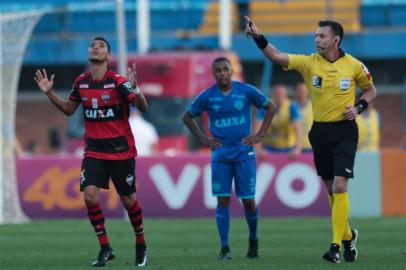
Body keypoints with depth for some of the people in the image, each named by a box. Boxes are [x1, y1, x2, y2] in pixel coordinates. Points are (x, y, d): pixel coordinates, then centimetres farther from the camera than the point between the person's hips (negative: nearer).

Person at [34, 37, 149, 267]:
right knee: (90, 194, -14)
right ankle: (105, 248, -3)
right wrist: (50, 93, 7)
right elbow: (69, 109, 19)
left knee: (128, 199, 5)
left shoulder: (117, 82, -11)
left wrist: (134, 89, -35)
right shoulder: (81, 82, 3)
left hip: (120, 149, -3)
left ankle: (141, 245, 27)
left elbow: (143, 107, -17)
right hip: (94, 149, 3)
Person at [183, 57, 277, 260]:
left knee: (248, 200, 0)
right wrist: (203, 139, 4)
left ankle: (253, 240, 23)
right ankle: (224, 248, -3)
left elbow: (271, 107, 8)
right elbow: (187, 116, 13)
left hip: (244, 153, -1)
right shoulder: (207, 96, 0)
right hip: (220, 155, 1)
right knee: (222, 200, -5)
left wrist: (260, 135, 2)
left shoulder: (246, 91, -3)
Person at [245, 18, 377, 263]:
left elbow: (370, 90, 11)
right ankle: (348, 236, 32)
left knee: (339, 187, -15)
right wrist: (258, 37, -23)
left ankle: (336, 245, -13)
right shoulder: (309, 63, -1)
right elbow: (276, 57, -10)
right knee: (331, 190, 11)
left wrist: (359, 107, -8)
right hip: (320, 131, 3)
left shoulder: (354, 66, -5)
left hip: (345, 132, -3)